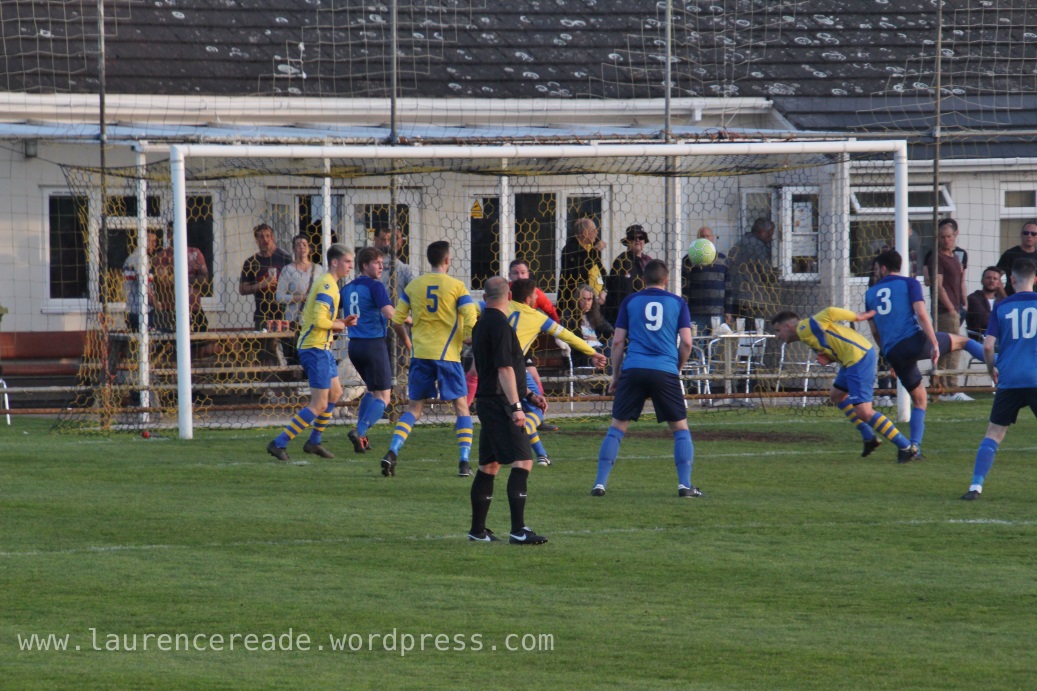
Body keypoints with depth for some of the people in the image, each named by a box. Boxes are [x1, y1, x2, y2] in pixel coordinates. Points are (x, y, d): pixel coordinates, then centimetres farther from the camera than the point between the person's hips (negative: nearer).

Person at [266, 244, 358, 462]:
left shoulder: (326, 284, 16)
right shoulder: (327, 286, -17)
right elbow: (319, 320, -26)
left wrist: (341, 322, 9)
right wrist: (338, 325, -9)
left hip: (321, 348, 11)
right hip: (316, 348, -11)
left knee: (335, 393, 22)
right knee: (319, 405, -10)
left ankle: (314, 442, 29)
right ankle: (279, 443, -11)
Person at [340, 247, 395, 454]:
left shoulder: (347, 288, 10)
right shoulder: (375, 286, -11)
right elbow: (389, 313, -22)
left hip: (354, 345, 7)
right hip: (374, 344, -7)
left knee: (372, 390, 24)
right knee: (382, 396, -1)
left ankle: (361, 436, 14)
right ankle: (360, 430, -20)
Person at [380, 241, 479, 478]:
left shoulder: (413, 286, 5)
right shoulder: (456, 286, -4)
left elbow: (397, 321, 7)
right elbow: (471, 323, -9)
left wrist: (408, 344, 24)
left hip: (421, 354, 3)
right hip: (448, 355, -3)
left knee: (414, 408, 10)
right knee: (461, 406, 7)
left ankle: (392, 453, -7)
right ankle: (464, 462, -2)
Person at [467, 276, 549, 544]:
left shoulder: (481, 325, 17)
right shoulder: (500, 326, -13)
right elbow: (504, 369, -20)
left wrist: (528, 395, 27)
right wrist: (515, 406, -21)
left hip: (487, 402, 10)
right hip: (500, 402, -10)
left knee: (489, 465, 14)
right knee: (522, 462, -14)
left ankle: (478, 530, 18)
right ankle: (518, 530, -21)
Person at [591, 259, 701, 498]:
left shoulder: (630, 301, 11)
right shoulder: (678, 302, 9)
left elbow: (618, 341, 7)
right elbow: (686, 342, 3)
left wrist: (615, 375, 15)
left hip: (633, 370, 1)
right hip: (666, 371, -1)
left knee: (617, 427, 6)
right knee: (680, 427, 11)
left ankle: (600, 483, 0)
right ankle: (685, 484, 2)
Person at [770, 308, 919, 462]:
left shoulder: (804, 328, -9)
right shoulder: (808, 332, 21)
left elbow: (829, 313, -23)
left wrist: (856, 317, -13)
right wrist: (827, 358, -2)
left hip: (859, 357, -11)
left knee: (863, 412, -15)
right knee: (836, 395, 28)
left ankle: (906, 448, -11)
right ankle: (869, 438, 31)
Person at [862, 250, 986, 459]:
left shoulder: (870, 294, 19)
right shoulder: (909, 284, 6)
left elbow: (874, 332, 23)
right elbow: (921, 314, -8)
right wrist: (934, 344, -11)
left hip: (893, 353, 4)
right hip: (914, 340, -4)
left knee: (919, 399, 15)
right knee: (962, 341, 16)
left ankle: (914, 446, 3)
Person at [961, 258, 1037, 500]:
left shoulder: (1001, 307, 4)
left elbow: (988, 346, -2)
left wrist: (992, 371, 15)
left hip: (1009, 381, 1)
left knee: (993, 433, 8)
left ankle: (976, 486, -1)